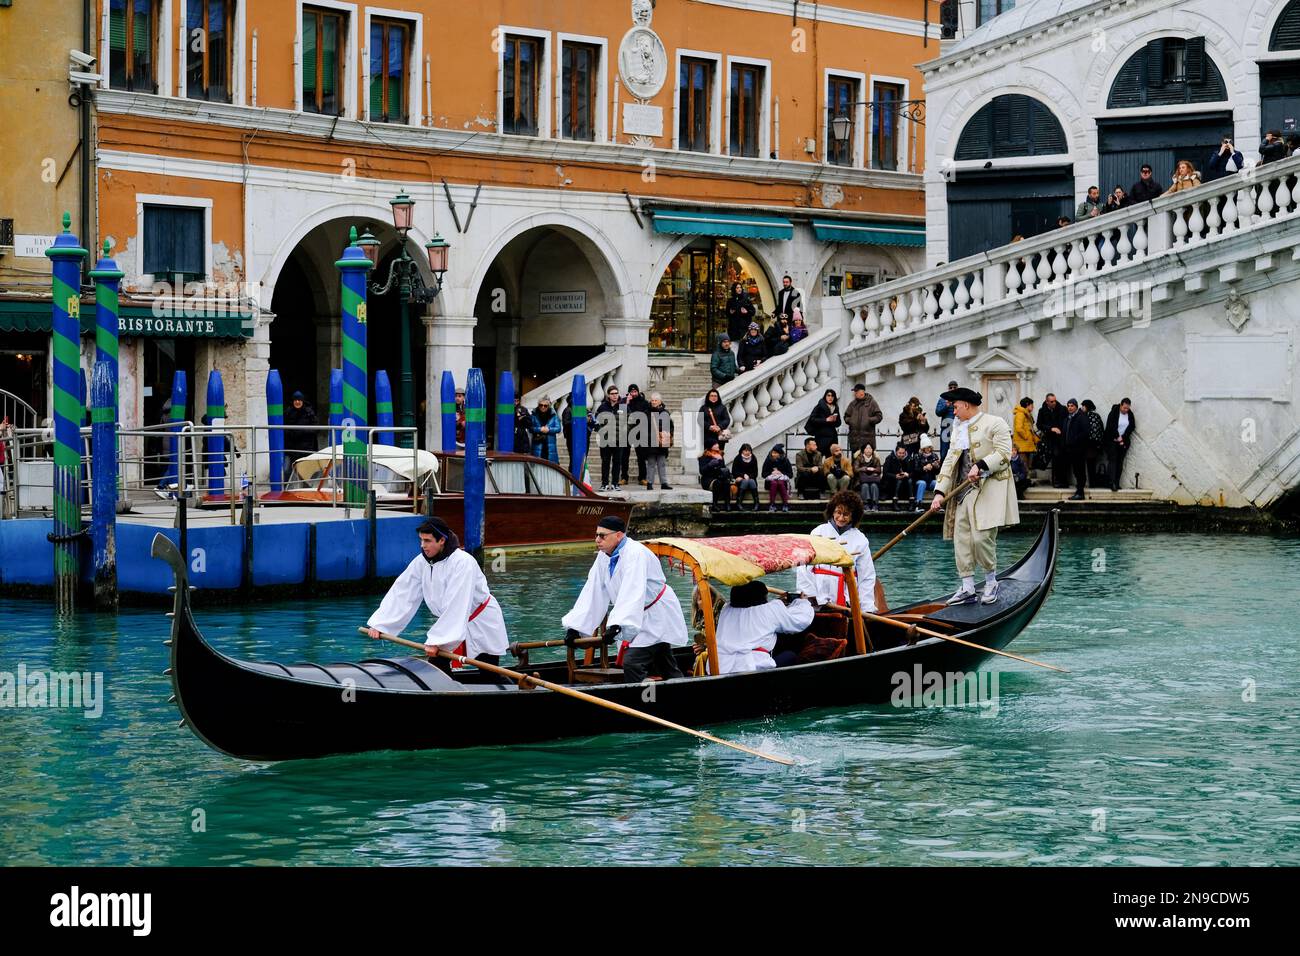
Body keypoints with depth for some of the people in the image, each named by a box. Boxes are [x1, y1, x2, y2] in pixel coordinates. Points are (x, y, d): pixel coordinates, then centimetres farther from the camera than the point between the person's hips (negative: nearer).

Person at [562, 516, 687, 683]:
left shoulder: (635, 554, -26)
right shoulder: (604, 557, 1)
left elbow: (632, 594, -38)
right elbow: (592, 594, 0)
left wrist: (618, 625, -49)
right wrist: (575, 627, -7)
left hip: (656, 617, -9)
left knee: (632, 663, -21)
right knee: (667, 669, 16)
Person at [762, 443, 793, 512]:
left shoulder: (785, 461, 0)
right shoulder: (768, 461, 1)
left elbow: (791, 475, -1)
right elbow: (764, 474, 2)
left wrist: (781, 473, -14)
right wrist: (771, 473, -14)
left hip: (782, 479, 0)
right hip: (771, 479, 0)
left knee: (781, 483, -35)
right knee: (774, 483, -34)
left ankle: (785, 504, -36)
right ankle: (772, 505, -36)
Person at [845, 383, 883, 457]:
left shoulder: (871, 403, 1)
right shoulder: (853, 404, 14)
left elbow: (879, 416, -1)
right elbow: (846, 416, 22)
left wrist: (869, 420, -14)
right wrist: (849, 420, 1)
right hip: (854, 437, 4)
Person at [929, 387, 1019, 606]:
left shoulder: (995, 424, -2)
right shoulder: (958, 429, 19)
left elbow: (1003, 454, -12)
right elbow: (950, 462, 15)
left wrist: (981, 466, -24)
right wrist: (940, 492, 7)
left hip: (989, 489, -7)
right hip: (963, 493, 7)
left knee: (981, 537, -14)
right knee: (961, 538, 1)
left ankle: (991, 583, 6)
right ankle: (967, 589, 7)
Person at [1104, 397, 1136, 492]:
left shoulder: (1130, 414, 4)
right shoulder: (1114, 413, -10)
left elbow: (1132, 427, 2)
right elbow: (1110, 426, -13)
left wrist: (1122, 437, -8)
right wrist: (1117, 437, -12)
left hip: (1123, 442, 4)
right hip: (1112, 441, -4)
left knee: (1120, 462, 2)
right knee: (1112, 460, -10)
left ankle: (1116, 483, 3)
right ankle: (1112, 483, -16)